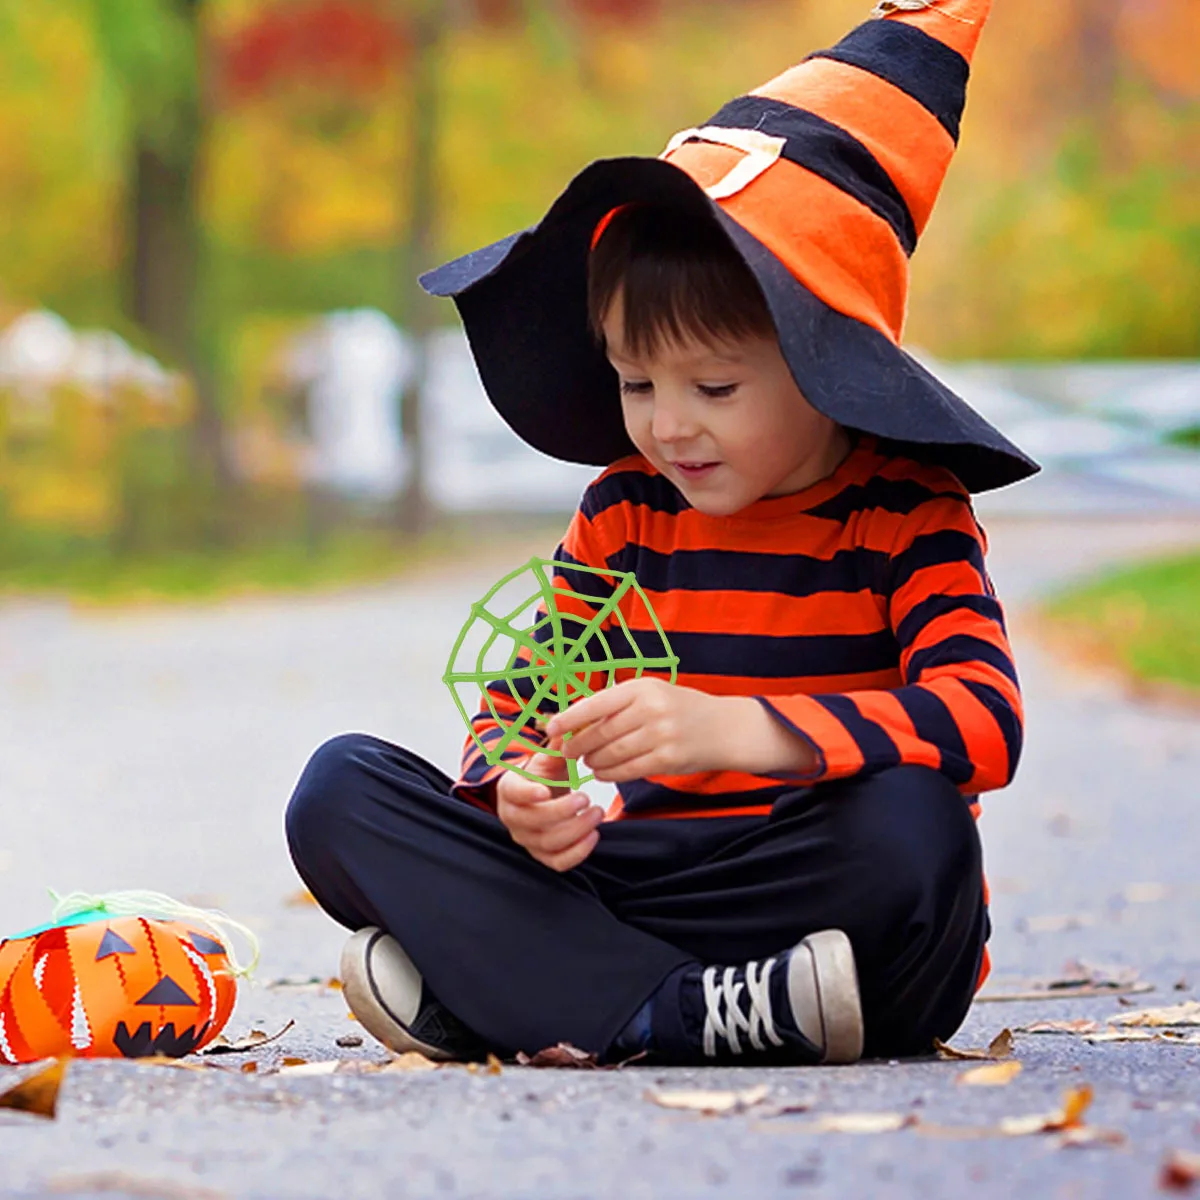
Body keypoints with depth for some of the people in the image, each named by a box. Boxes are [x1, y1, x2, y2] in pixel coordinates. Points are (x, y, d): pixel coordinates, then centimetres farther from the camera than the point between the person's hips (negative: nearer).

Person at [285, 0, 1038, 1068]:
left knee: (903, 817, -38)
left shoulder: (908, 514, -5)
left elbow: (981, 720, -22)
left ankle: (477, 992, -30)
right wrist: (518, 789, -18)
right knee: (344, 788, -10)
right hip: (619, 880, 4)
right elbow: (518, 703, 9)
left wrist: (735, 729, -35)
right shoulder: (624, 510, 10)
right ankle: (678, 1017, -31)